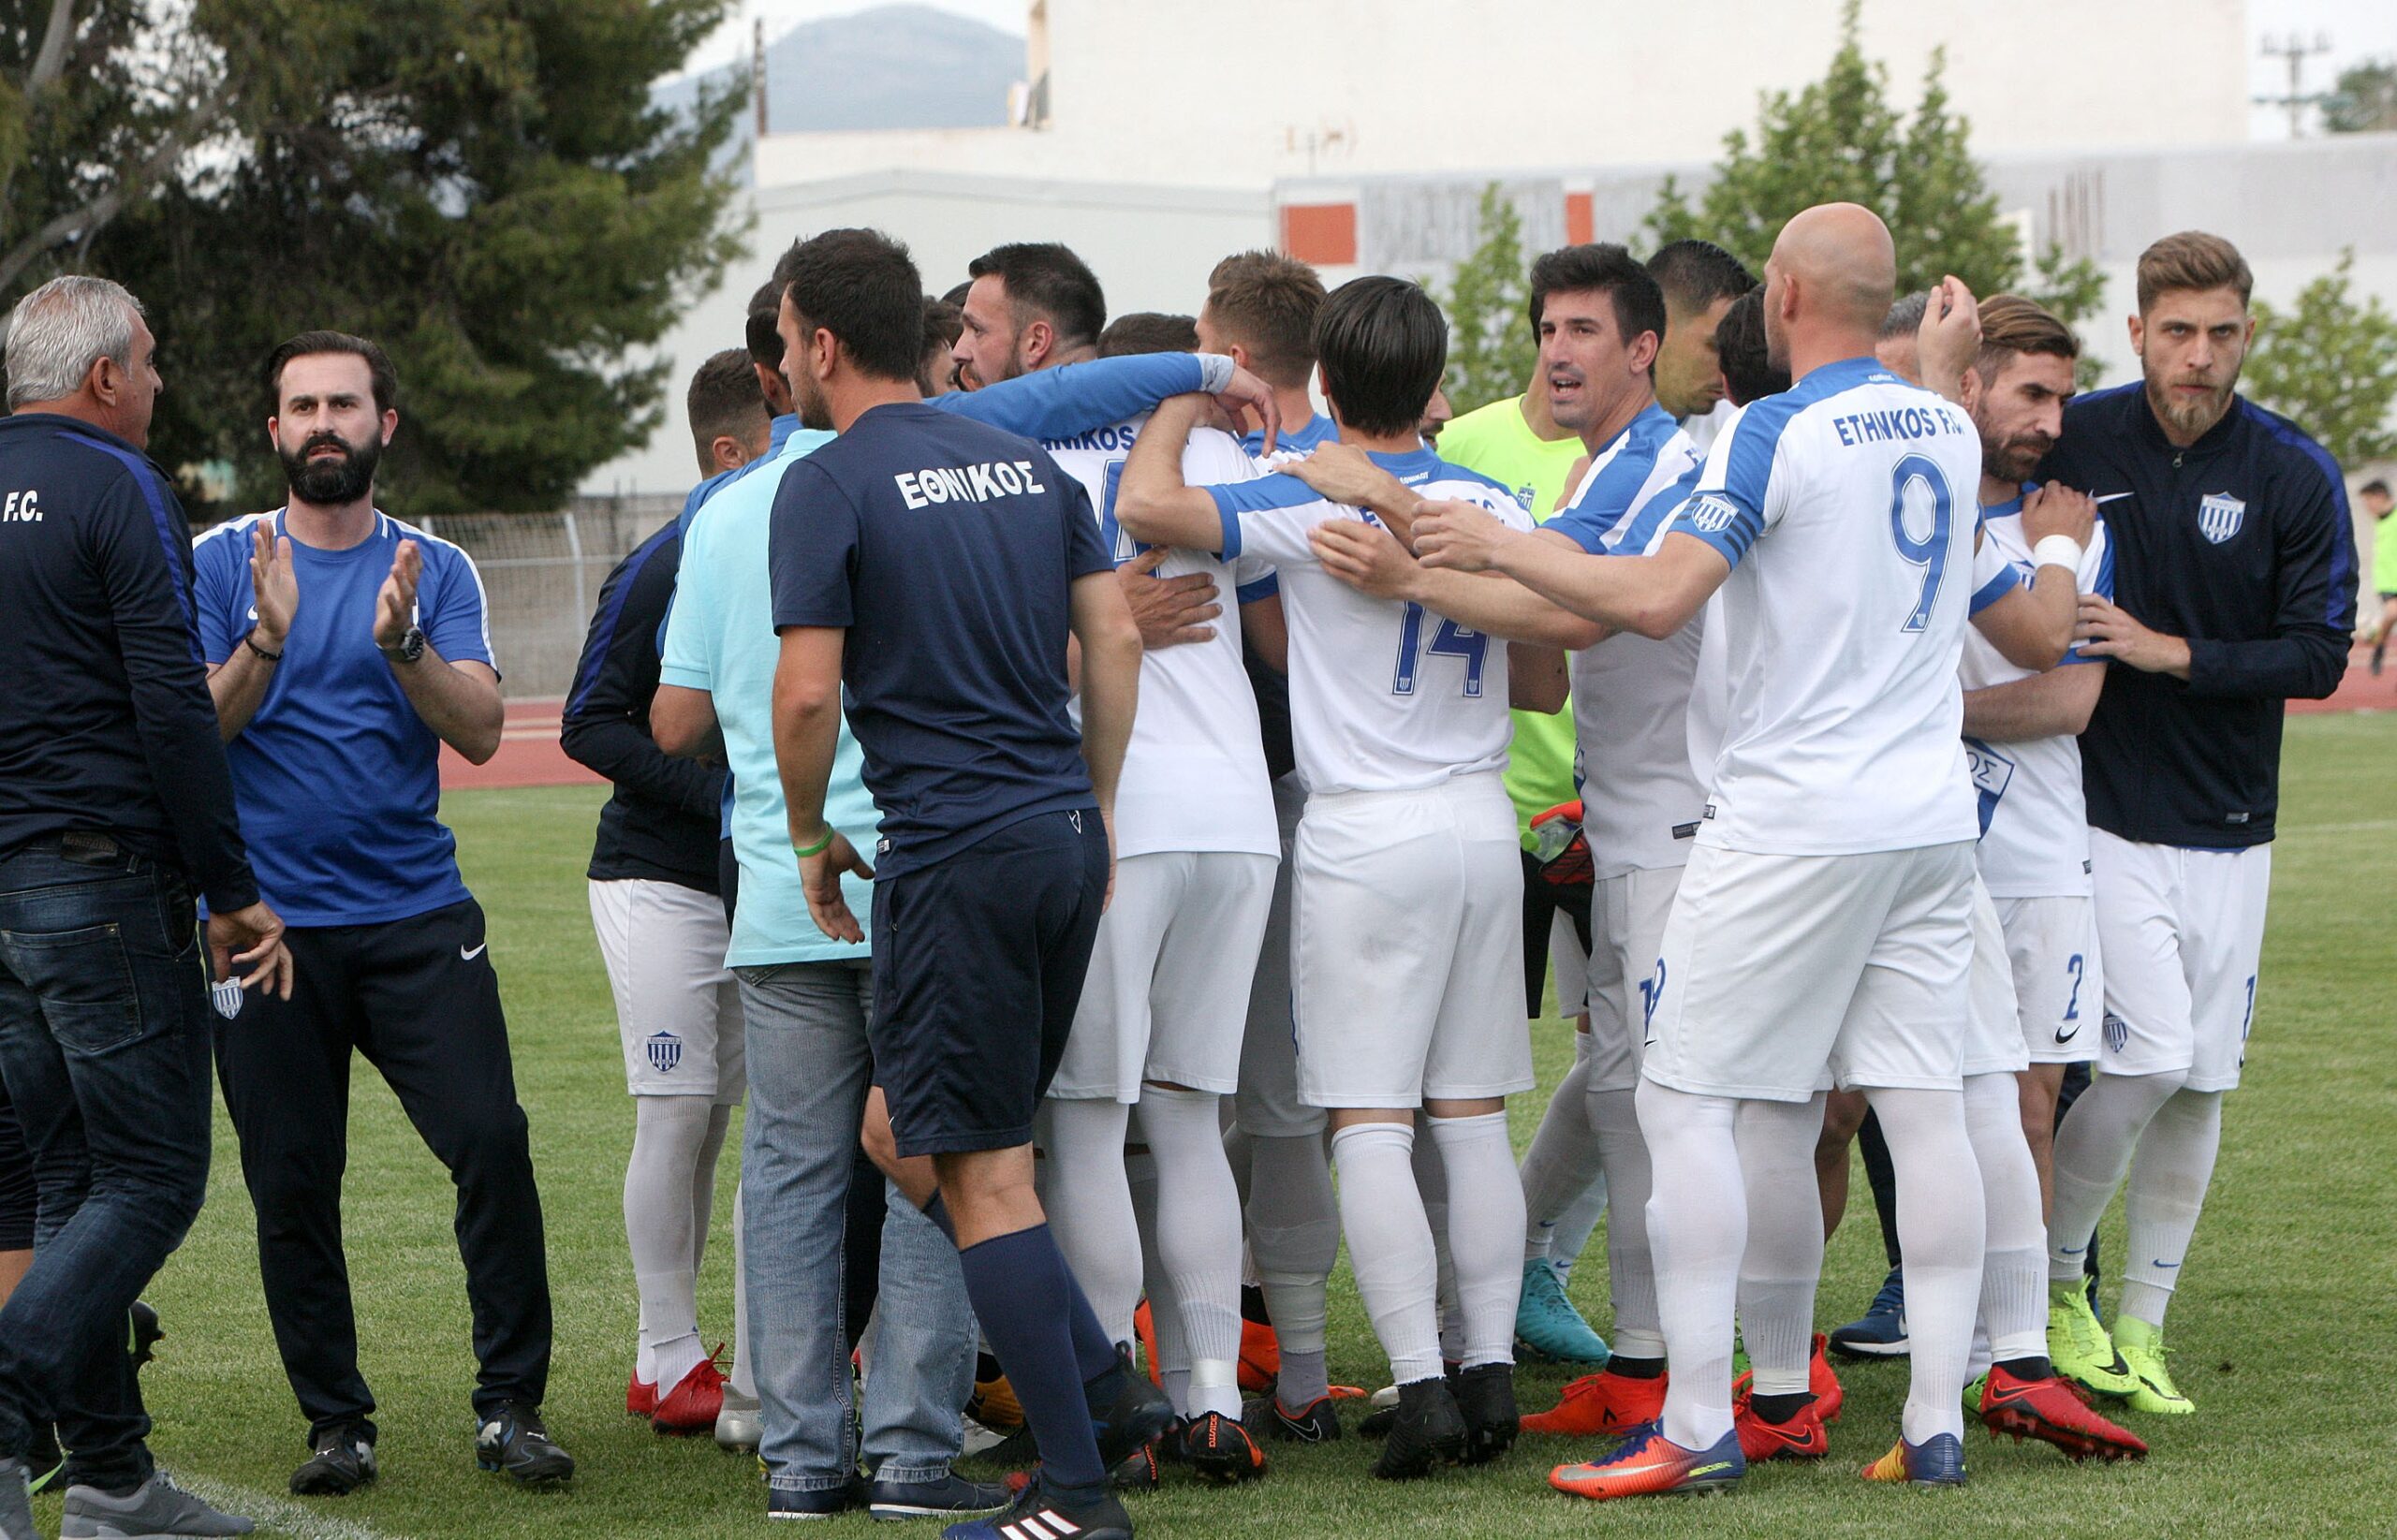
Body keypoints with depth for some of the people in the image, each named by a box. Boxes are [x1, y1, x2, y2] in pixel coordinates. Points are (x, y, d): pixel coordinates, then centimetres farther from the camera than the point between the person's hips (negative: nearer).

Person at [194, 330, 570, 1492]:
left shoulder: (436, 570, 8)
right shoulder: (223, 562, 5)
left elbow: (479, 730, -5)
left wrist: (402, 645, -22)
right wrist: (264, 645, -22)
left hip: (417, 915, 0)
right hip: (267, 917, 0)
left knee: (491, 1139, -12)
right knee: (291, 1186, 1)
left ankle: (510, 1407, -3)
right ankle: (336, 1424, 12)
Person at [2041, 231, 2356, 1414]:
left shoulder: (2294, 476, -3)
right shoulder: (2072, 445, -4)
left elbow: (2318, 653, -5)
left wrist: (2168, 651, -14)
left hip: (2230, 827, 2)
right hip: (2105, 813, -2)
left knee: (2201, 1080, 4)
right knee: (2151, 1056, -14)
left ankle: (2141, 1327, 16)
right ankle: (2049, 1285, 5)